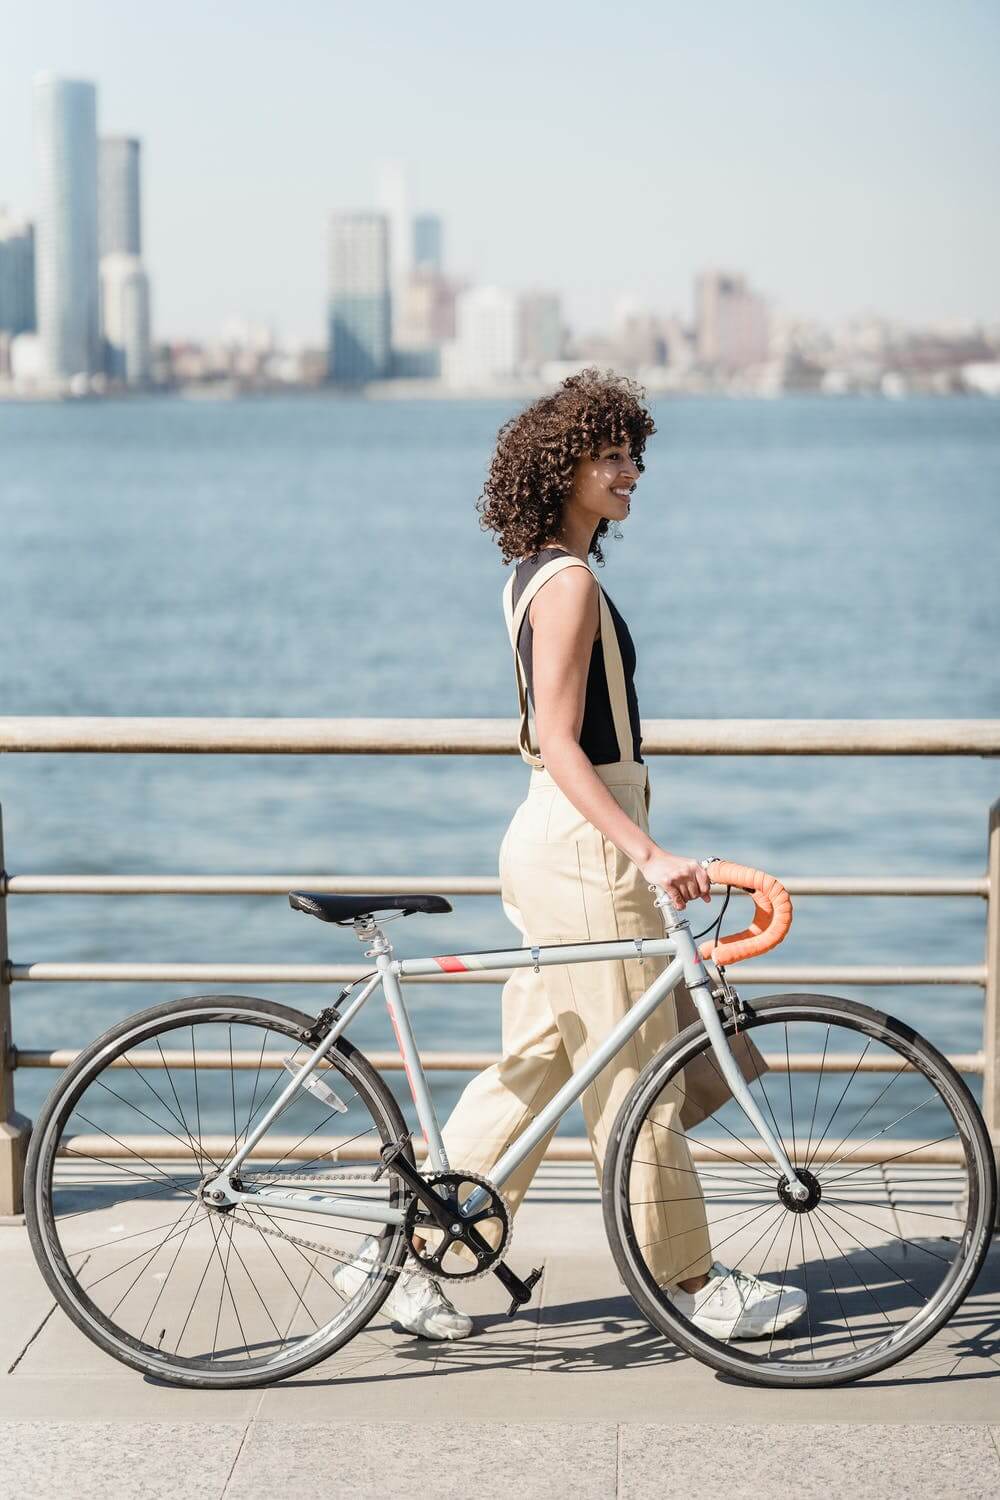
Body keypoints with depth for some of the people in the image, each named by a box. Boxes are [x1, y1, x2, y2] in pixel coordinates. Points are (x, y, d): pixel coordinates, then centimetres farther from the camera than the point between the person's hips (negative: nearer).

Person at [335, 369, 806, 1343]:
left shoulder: (534, 574, 14)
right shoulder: (570, 583, -16)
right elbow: (559, 744, -22)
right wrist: (649, 854, -26)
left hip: (550, 839, 10)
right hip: (585, 853, -10)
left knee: (536, 1066, 13)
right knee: (635, 1077, 1)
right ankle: (694, 1287, 13)